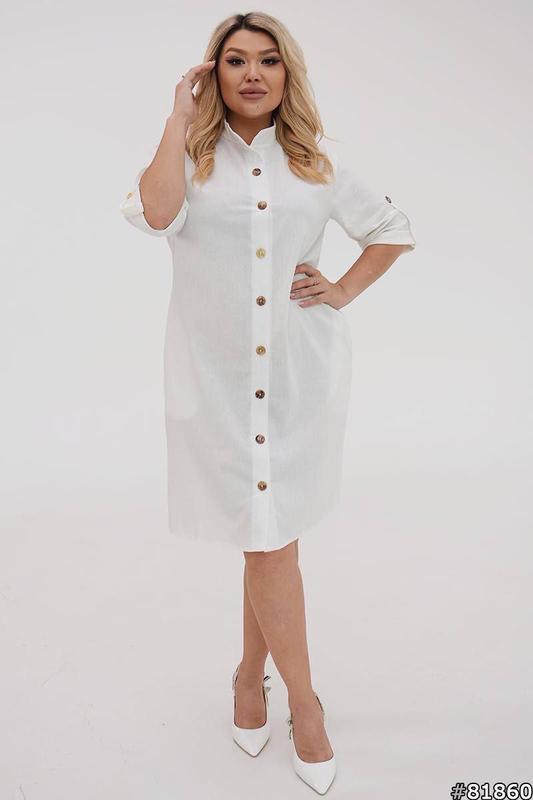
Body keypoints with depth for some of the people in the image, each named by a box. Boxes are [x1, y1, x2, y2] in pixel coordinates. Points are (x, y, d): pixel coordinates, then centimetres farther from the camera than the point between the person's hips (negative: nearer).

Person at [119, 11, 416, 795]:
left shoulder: (321, 160, 9)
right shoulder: (192, 155, 4)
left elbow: (393, 229, 19)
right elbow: (154, 212, -19)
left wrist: (342, 292, 6)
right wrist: (179, 118, -8)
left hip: (300, 369, 2)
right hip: (216, 371, -1)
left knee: (270, 532, 10)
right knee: (268, 536, 0)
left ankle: (251, 671, 35)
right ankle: (303, 699, 21)